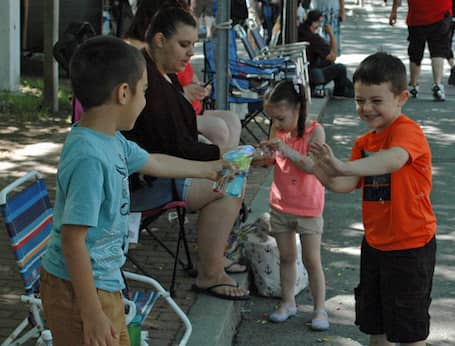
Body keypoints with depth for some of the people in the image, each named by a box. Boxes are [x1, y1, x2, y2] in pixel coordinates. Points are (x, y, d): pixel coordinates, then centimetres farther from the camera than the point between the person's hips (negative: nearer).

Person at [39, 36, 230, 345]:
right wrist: (92, 314, -25)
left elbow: (153, 163, 23)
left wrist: (207, 169, 35)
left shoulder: (111, 141, 2)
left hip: (105, 284, 10)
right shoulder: (90, 158, -28)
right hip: (79, 289, -10)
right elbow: (72, 240, -28)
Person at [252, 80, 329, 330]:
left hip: (308, 208, -5)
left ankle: (320, 308, 11)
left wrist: (287, 150, -33)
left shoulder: (314, 131, -16)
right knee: (286, 257, 14)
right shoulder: (277, 130, -2)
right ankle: (288, 302, 26)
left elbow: (314, 166, -26)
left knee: (312, 260, 2)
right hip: (280, 205, 5)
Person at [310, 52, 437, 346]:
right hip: (375, 242, 8)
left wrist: (342, 166, -51)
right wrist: (325, 173, -22)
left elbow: (394, 159, -40)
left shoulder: (408, 131, -18)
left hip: (411, 245, -8)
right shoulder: (364, 142, 8)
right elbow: (348, 184, -1)